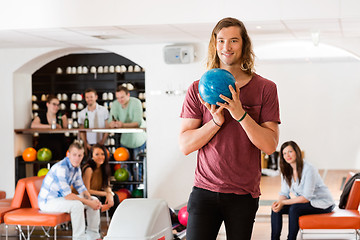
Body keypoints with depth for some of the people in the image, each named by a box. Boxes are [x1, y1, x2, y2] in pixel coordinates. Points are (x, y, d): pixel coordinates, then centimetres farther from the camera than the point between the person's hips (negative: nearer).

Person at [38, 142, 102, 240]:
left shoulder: (76, 167, 2)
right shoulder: (61, 168, -28)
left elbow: (81, 188, 7)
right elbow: (67, 195, -31)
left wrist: (91, 199, -13)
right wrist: (89, 203, -26)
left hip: (61, 198, 10)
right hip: (48, 201, -10)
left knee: (94, 201, 3)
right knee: (77, 205, -34)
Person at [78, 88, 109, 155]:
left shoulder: (104, 110, 2)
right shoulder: (81, 113, 7)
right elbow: (82, 131, 9)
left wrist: (102, 141, -9)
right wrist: (86, 144, -4)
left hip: (101, 144, -1)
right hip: (89, 145, 2)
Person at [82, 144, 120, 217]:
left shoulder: (102, 167, -1)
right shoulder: (89, 169, -23)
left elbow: (107, 185, 4)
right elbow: (86, 191, -22)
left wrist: (109, 193, -20)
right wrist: (106, 194, -20)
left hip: (95, 193, 7)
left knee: (114, 197, -13)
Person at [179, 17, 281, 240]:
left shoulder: (265, 88, 1)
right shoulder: (198, 89, 3)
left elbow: (270, 145, -6)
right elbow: (185, 145, -2)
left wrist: (241, 114, -18)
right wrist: (216, 122, -16)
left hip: (244, 194, 0)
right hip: (205, 190, 0)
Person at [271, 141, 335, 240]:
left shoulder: (309, 170, -24)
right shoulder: (286, 171, 0)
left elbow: (306, 197, -25)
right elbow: (284, 193, 2)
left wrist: (283, 203, -26)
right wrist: (278, 202, -22)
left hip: (322, 203, -7)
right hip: (304, 202, 7)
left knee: (294, 209, -32)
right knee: (276, 209, -11)